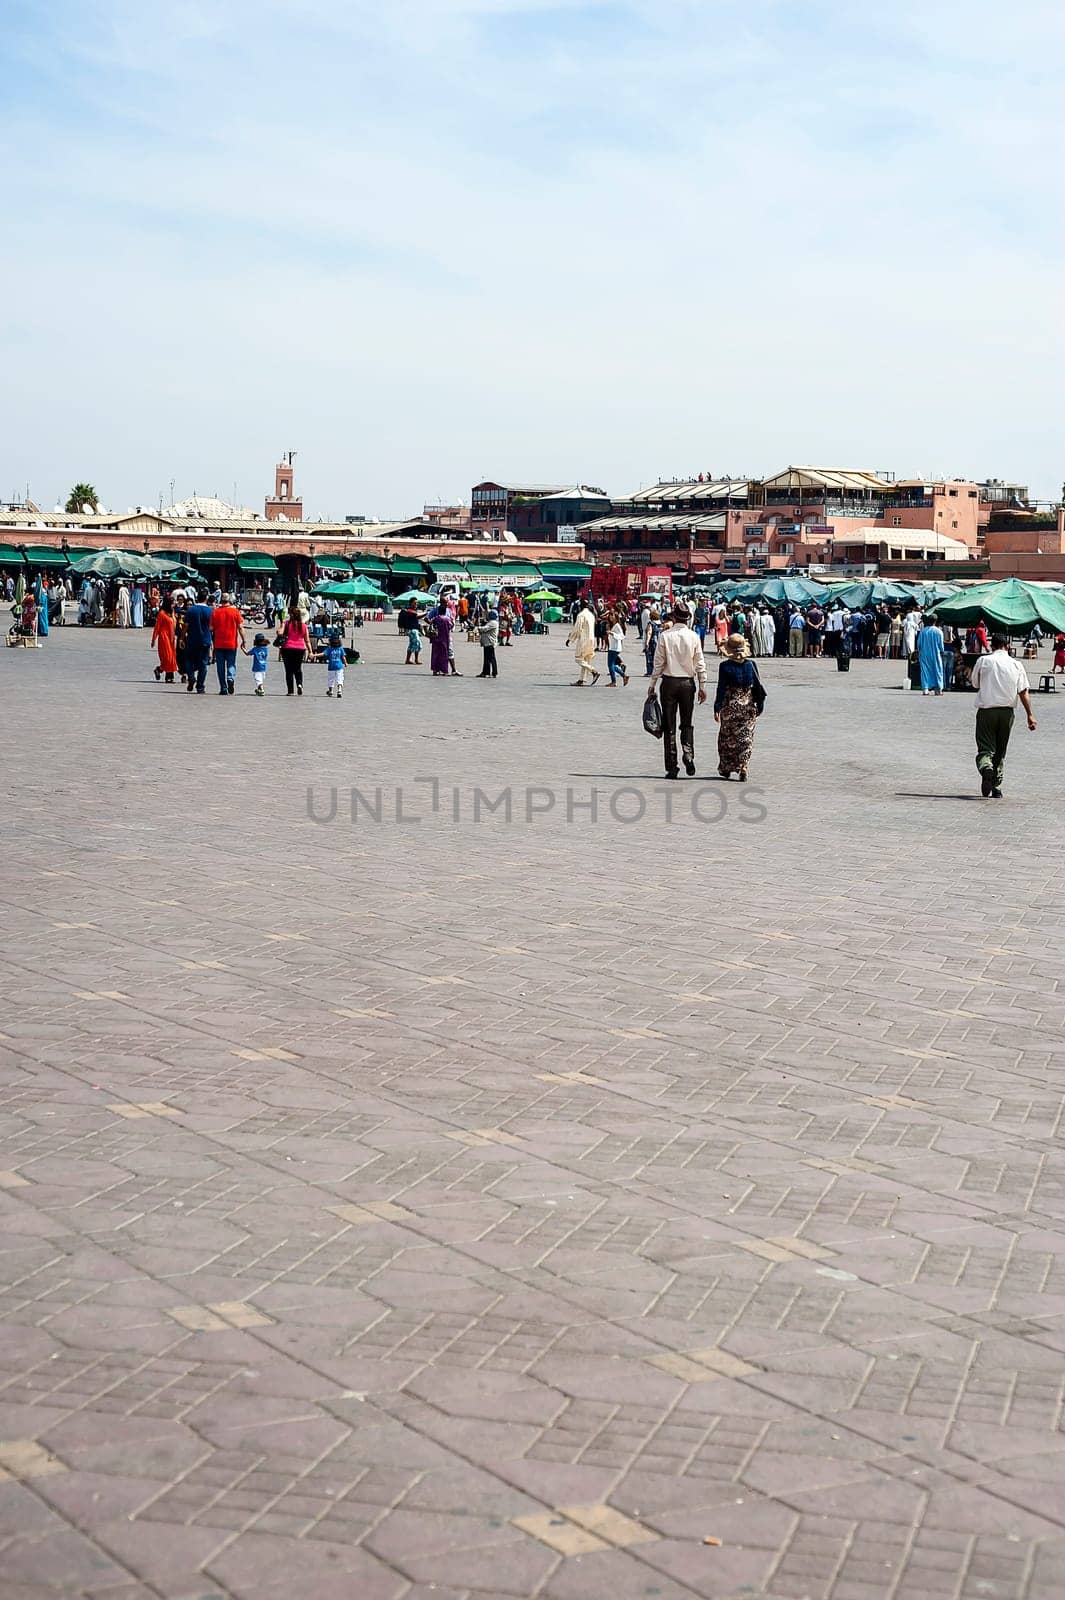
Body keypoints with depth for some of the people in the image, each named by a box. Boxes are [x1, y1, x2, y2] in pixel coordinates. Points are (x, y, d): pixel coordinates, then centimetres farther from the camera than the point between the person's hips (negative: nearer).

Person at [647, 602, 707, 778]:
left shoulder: (665, 635, -7)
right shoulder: (694, 636, -2)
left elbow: (658, 663, -5)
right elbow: (700, 664, 0)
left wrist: (652, 685, 2)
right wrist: (702, 686, 7)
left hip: (669, 683, -1)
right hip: (688, 683, 1)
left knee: (669, 726, 4)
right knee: (686, 723, 15)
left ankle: (672, 767, 3)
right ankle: (688, 752, -10)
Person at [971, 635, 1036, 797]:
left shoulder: (983, 661, -1)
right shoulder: (1016, 665, 2)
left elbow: (975, 684, 9)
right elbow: (1024, 692, -3)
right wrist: (1030, 715, -2)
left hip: (986, 710, -2)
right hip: (1007, 711, 2)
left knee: (985, 748, -2)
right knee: (1000, 751, 14)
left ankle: (986, 769, -34)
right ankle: (996, 788, 17)